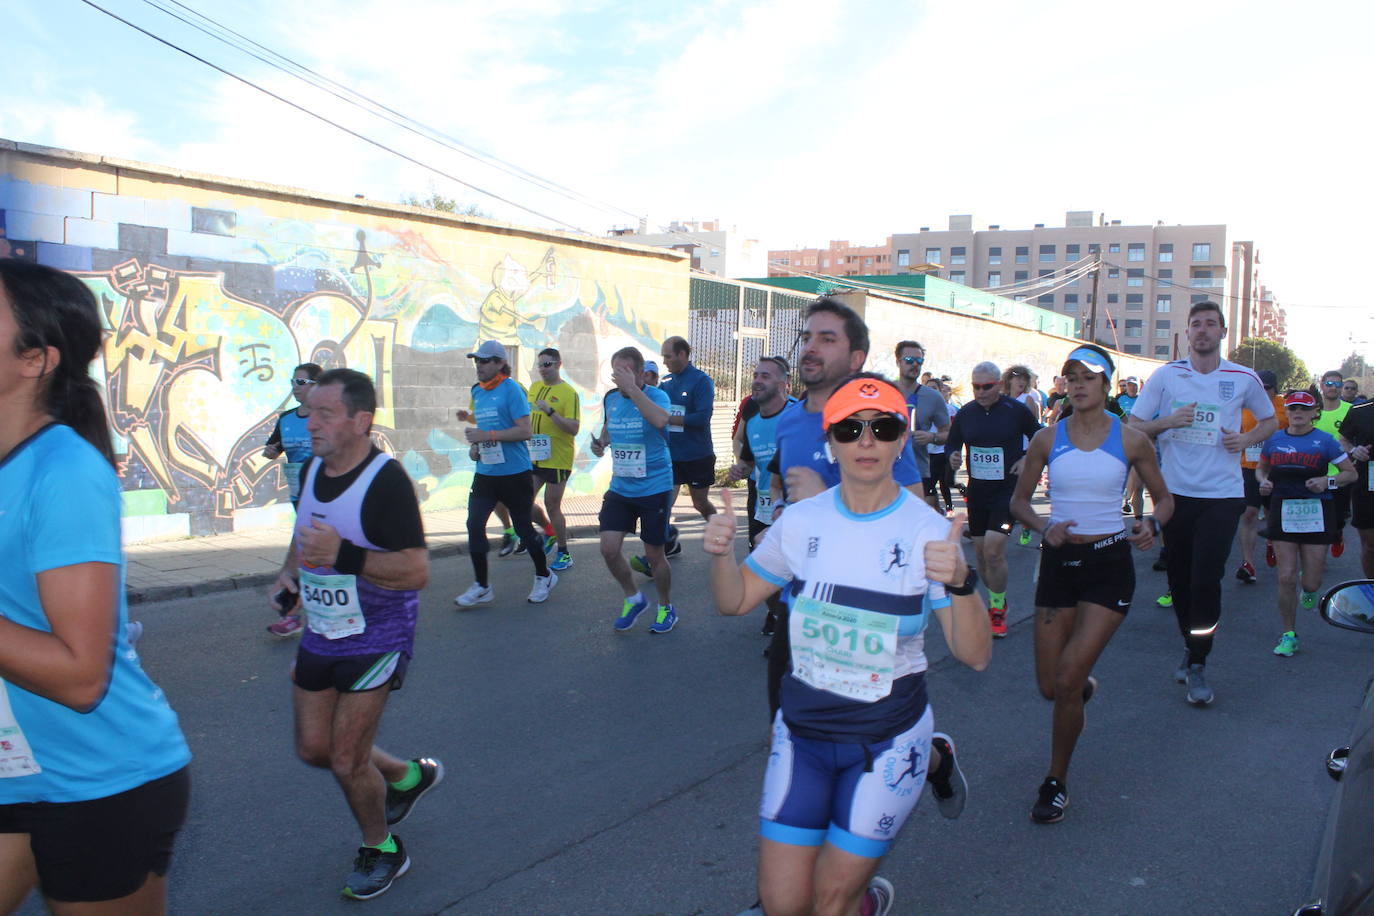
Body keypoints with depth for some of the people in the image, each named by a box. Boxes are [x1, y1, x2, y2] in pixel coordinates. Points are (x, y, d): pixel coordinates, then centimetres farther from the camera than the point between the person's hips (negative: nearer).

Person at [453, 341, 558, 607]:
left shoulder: (511, 390, -12)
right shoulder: (477, 391, 10)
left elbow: (524, 431, -19)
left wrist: (487, 436, -23)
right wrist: (475, 444, 5)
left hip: (515, 473, -6)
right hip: (485, 472, 6)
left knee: (523, 527, 5)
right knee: (474, 525, -3)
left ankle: (544, 576, 27)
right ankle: (481, 586, 9)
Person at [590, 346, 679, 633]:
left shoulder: (656, 395, -14)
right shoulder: (611, 398, 3)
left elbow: (660, 420, -38)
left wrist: (632, 388, -35)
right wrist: (601, 442, 3)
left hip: (655, 489, -5)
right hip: (620, 488, 5)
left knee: (654, 554, 5)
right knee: (609, 549, -3)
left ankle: (666, 608, 30)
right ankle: (633, 598, 23)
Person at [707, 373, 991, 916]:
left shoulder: (927, 532, -13)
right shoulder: (801, 521, -5)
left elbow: (975, 655, -14)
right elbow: (735, 602, 5)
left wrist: (960, 583, -33)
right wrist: (722, 554, -15)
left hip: (887, 741, -3)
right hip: (802, 732, 3)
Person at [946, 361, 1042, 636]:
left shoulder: (1017, 410, -5)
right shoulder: (965, 413, 3)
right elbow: (951, 443, 13)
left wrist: (1028, 460, -8)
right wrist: (953, 457, -9)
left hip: (1008, 490, -4)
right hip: (977, 489, 4)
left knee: (993, 550, -15)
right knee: (981, 552, 10)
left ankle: (998, 609, 2)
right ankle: (995, 600, 32)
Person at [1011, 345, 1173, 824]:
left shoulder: (1131, 440, -2)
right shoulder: (1048, 438, 1)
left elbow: (1164, 498, 9)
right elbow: (1019, 501, 7)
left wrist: (1151, 525, -13)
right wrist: (1044, 526, -14)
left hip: (1109, 563, -2)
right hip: (1058, 561, 2)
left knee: (1067, 681, -11)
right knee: (1049, 687, 6)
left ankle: (1056, 782, 11)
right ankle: (1085, 684, 45)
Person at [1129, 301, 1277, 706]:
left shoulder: (1244, 379, 3)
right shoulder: (1166, 376, 1)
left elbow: (1269, 420, 19)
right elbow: (1133, 426, 2)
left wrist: (1247, 439, -1)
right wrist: (1167, 421, -16)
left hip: (1222, 494, -1)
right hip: (1175, 492, 2)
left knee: (1206, 580, -10)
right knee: (1179, 580, 10)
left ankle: (1198, 665, 3)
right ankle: (1192, 649, 30)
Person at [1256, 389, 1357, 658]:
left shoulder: (1325, 441, 0)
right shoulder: (1274, 440, 7)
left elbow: (1351, 473, 3)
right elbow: (1261, 468, 21)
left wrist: (1328, 481, -15)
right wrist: (1263, 482, -1)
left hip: (1316, 512, -1)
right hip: (1283, 512, 1)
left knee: (1312, 583, 2)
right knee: (1286, 578, -4)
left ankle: (1309, 589, 41)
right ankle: (1289, 634, 10)